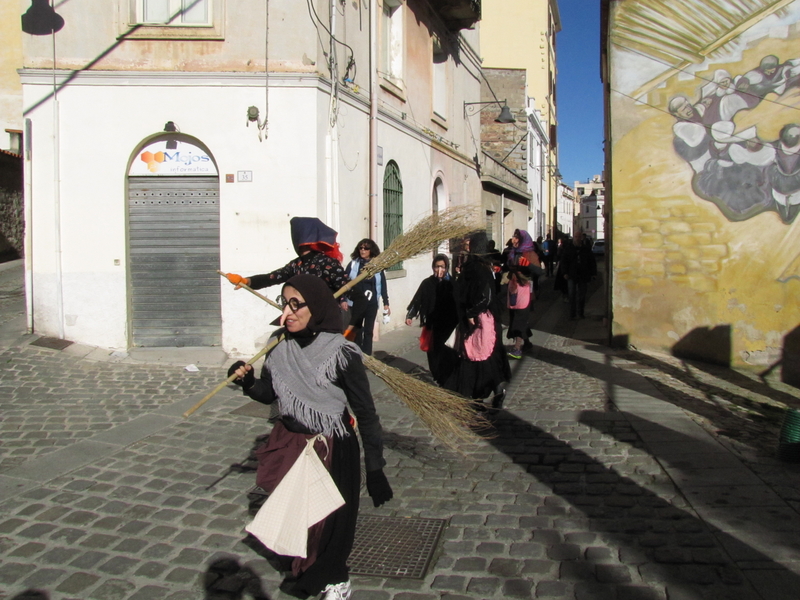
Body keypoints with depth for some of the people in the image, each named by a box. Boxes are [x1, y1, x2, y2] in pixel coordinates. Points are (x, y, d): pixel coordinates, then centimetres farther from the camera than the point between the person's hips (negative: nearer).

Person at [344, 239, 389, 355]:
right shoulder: (353, 264, 1)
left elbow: (383, 285, 4)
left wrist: (386, 303, 2)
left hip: (372, 303, 0)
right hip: (356, 303, 0)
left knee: (368, 330, 6)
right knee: (357, 330, 6)